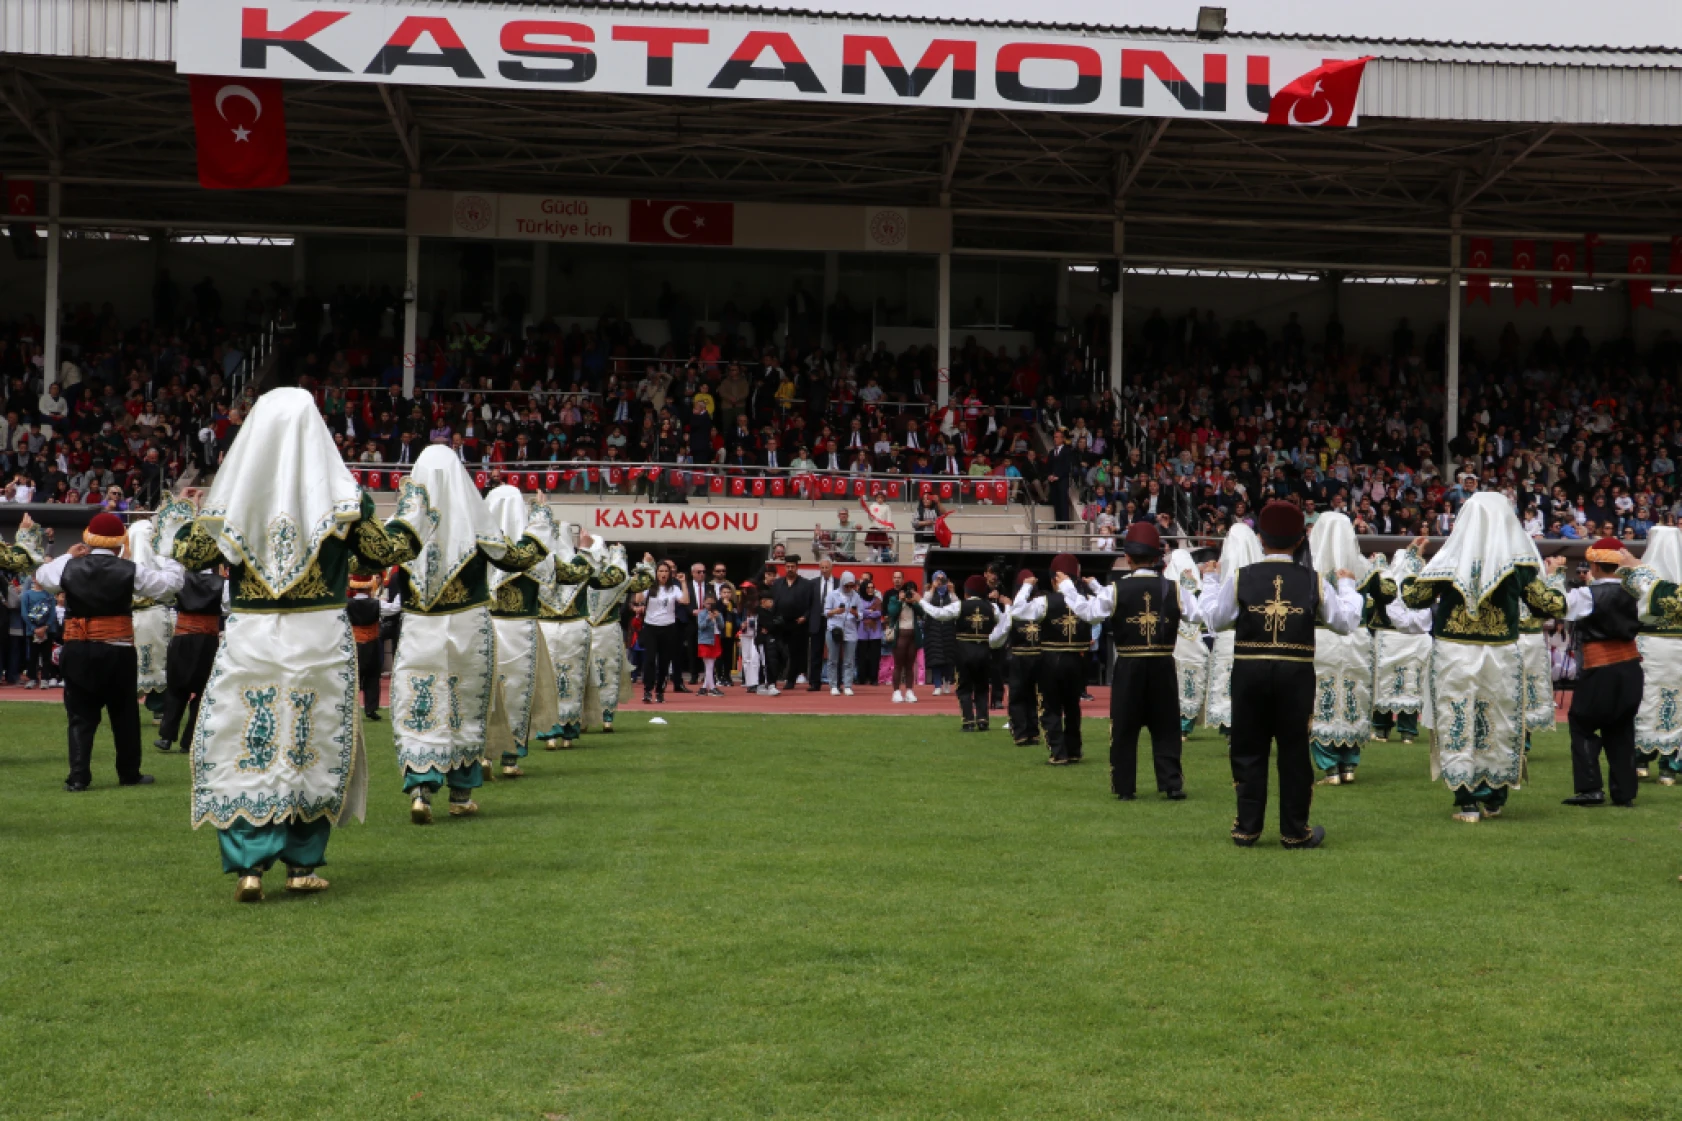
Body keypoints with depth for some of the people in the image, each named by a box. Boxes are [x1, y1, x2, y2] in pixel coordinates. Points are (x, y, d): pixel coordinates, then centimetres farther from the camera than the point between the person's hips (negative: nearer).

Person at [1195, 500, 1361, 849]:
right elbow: (1346, 621, 4)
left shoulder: (1240, 579, -6)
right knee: (1294, 751, 9)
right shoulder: (1314, 581, -3)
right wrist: (1346, 585, 22)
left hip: (1249, 671, 0)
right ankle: (1295, 831, 13)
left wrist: (1209, 582, 18)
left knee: (1249, 750, 9)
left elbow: (1214, 619, 2)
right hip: (1296, 674, 0)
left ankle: (1247, 829, 12)